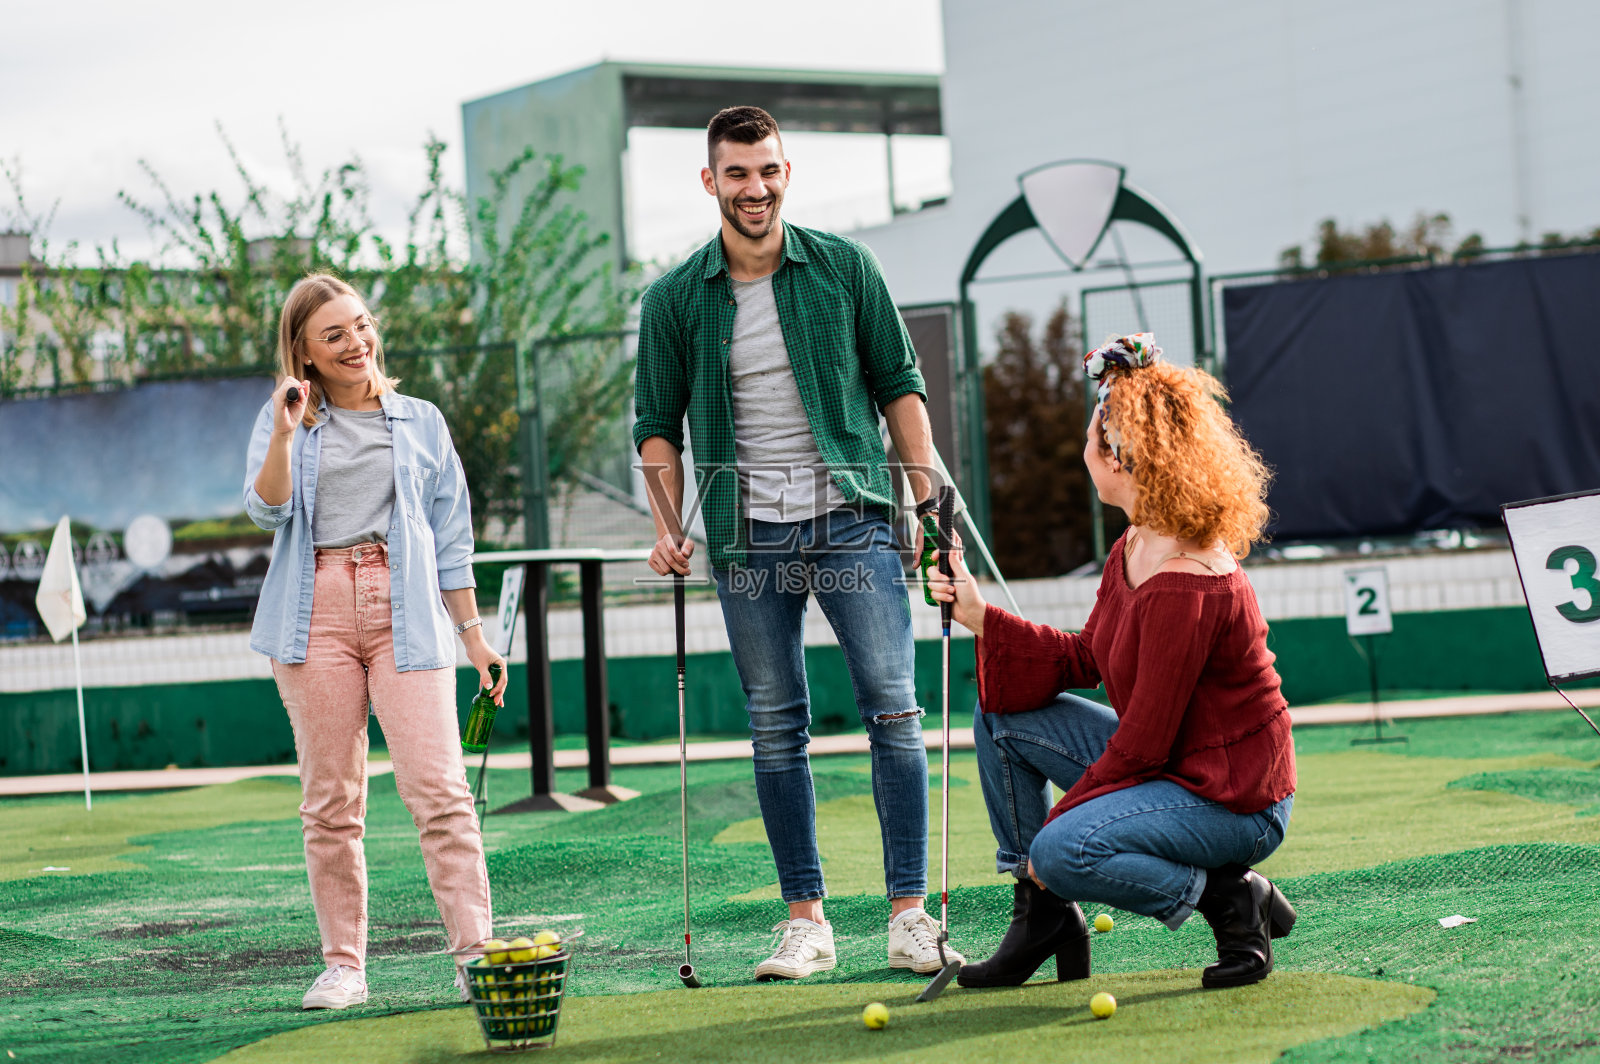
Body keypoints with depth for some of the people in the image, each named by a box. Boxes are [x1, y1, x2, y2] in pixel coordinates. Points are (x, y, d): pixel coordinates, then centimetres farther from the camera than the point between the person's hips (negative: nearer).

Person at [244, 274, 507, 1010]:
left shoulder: (421, 422, 13)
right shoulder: (285, 421, 11)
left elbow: (450, 539, 15)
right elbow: (266, 512, -4)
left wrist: (473, 632, 12)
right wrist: (285, 433, -17)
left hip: (406, 612, 0)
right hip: (317, 612, 0)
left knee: (439, 789, -11)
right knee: (331, 802, 2)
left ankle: (475, 953, -11)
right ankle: (343, 964, 9)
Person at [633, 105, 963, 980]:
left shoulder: (844, 268, 4)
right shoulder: (674, 300, 5)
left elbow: (898, 387, 8)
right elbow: (658, 425, 11)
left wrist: (930, 502, 2)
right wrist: (668, 528, -2)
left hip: (851, 521, -1)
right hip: (747, 537, 1)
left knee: (892, 710, -7)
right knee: (776, 728, 3)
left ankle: (910, 916, -2)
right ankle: (806, 919, 10)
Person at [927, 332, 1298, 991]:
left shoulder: (1184, 588, -26)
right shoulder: (1133, 549, 3)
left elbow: (1142, 744, -23)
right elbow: (1084, 661, 13)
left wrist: (1059, 821, -14)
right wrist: (981, 618, 4)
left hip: (1235, 803, -10)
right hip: (1167, 769, 10)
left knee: (1062, 851, -30)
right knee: (1000, 713, 8)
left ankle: (1229, 898, -9)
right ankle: (1042, 916, 11)